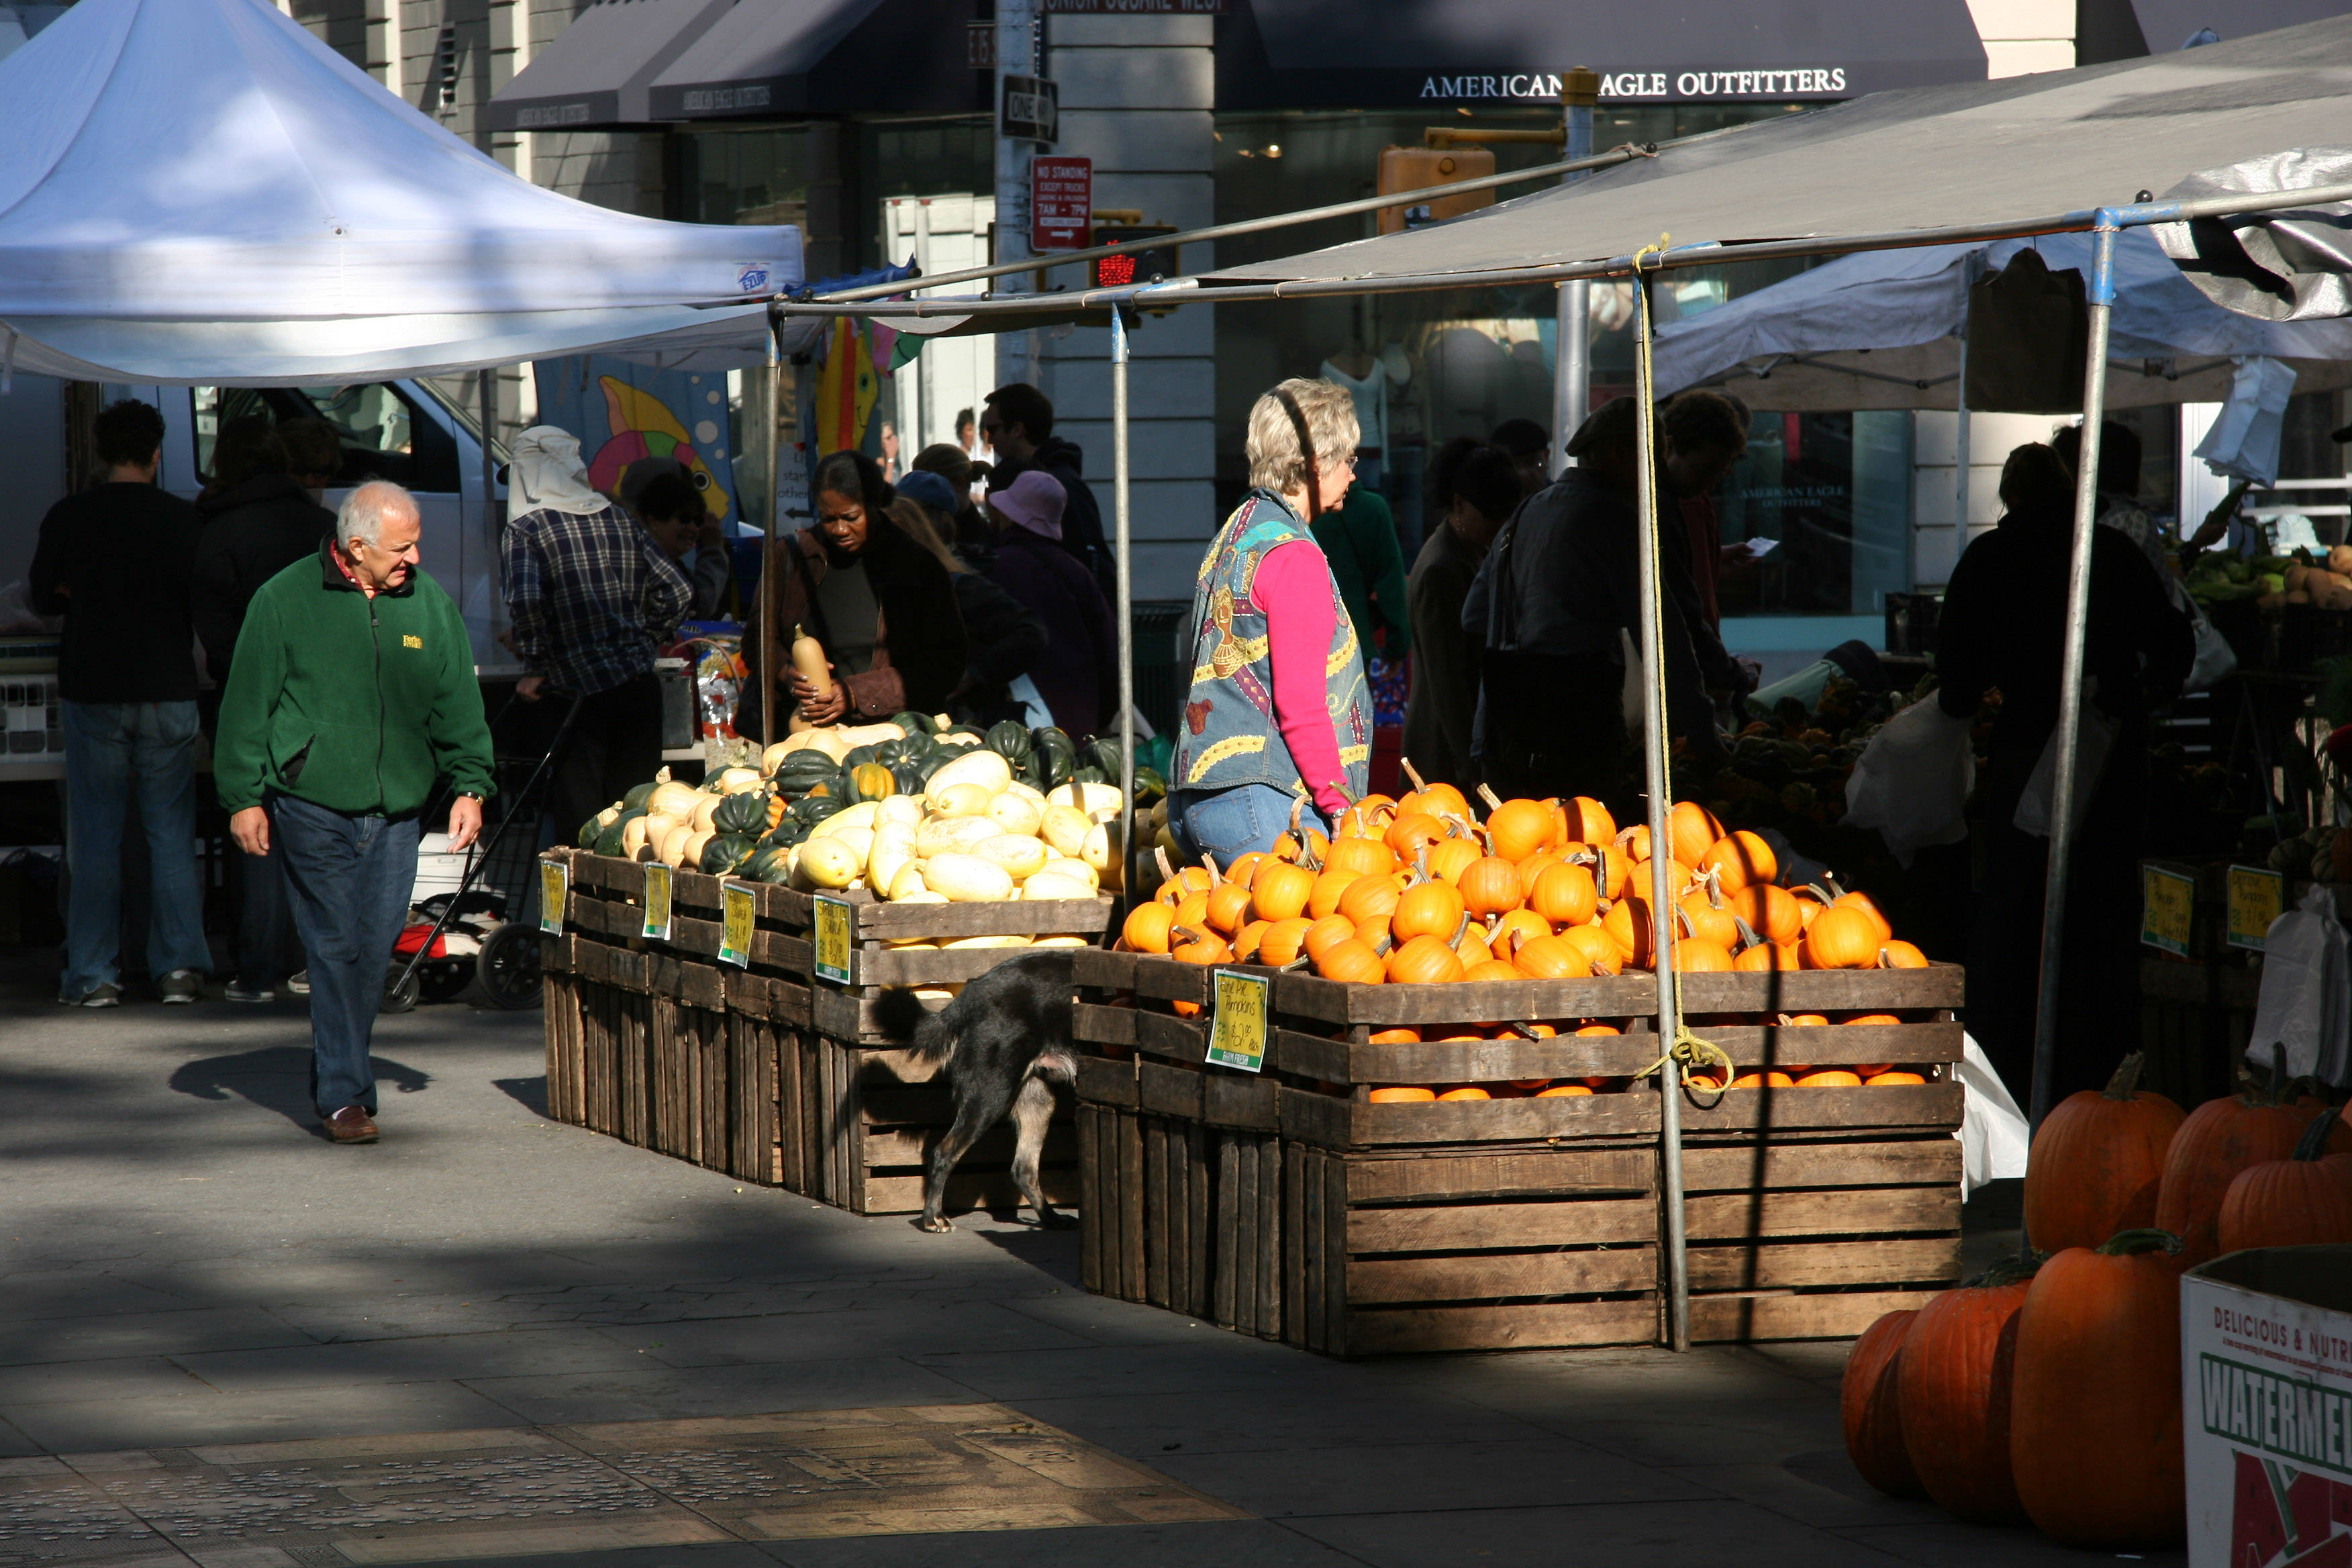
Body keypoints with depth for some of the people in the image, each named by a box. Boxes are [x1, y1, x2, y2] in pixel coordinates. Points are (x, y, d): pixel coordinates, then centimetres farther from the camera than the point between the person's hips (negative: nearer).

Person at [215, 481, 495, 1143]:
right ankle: (344, 1095, -4)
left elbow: (458, 703, 15)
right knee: (336, 947, -7)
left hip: (395, 812, 4)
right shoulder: (285, 602, -4)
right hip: (312, 807, -4)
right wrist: (244, 797, -1)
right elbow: (246, 707, 0)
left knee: (374, 949, 4)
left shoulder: (429, 604, 7)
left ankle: (337, 1075, 20)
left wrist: (470, 786, 9)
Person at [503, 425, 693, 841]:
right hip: (639, 685, 5)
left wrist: (535, 669, -8)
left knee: (579, 818, -1)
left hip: (579, 692, -5)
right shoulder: (620, 521, 11)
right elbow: (678, 591, 10)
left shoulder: (526, 530, -5)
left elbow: (525, 602, -20)